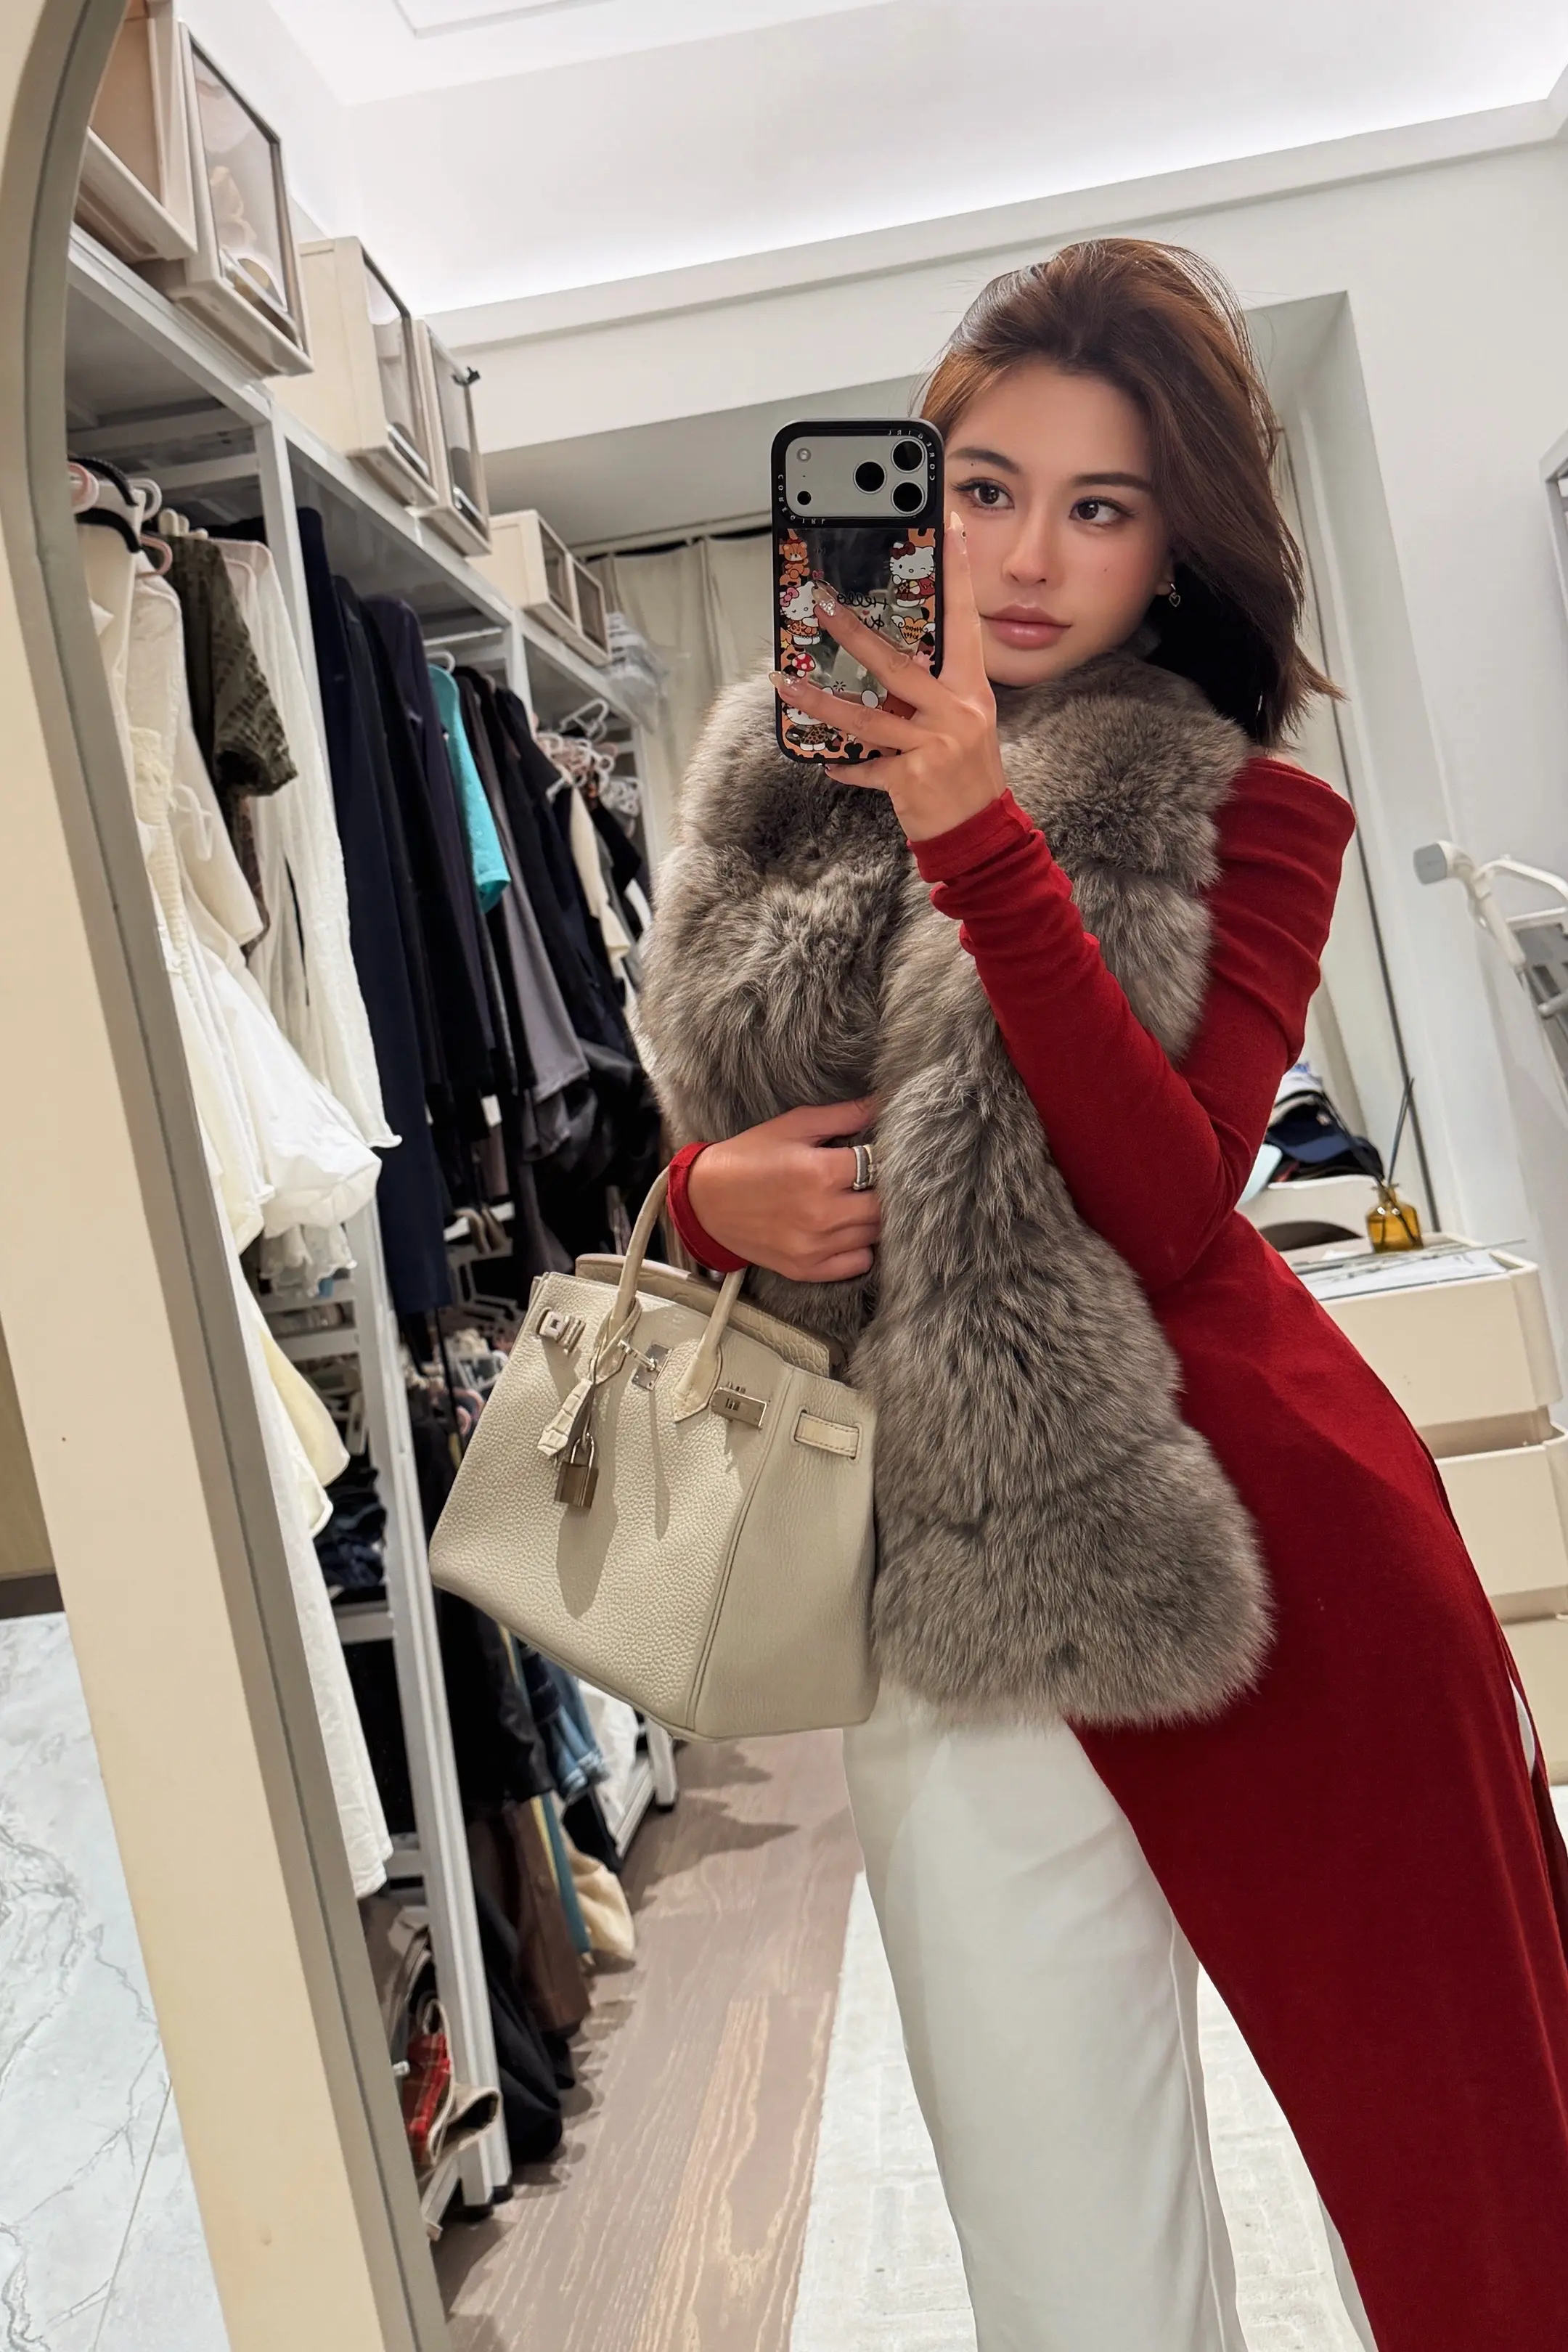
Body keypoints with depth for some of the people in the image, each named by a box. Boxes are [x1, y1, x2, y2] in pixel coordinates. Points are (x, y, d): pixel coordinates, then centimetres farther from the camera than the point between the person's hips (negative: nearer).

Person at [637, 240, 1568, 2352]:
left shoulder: (1243, 812, 1)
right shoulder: (788, 792, 11)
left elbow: (1169, 1203, -15)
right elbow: (717, 1129, 19)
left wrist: (980, 840, -21)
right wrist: (715, 1193, -4)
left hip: (1261, 1544, -2)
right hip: (944, 1582, 3)